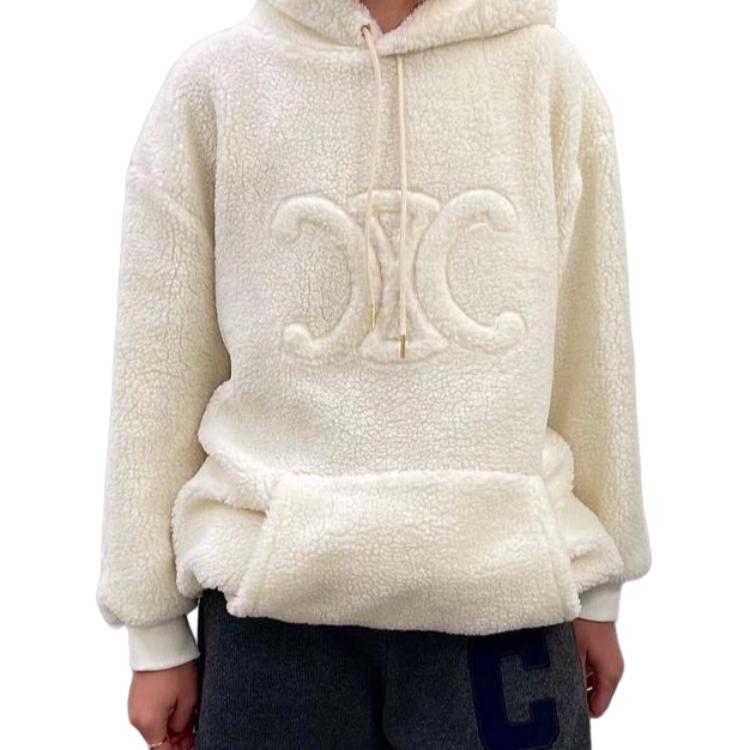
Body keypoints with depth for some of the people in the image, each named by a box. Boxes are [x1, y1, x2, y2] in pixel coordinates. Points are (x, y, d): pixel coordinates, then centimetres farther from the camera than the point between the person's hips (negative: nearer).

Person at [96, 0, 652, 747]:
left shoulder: (550, 72, 2)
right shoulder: (212, 82, -1)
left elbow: (591, 352, 6)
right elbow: (159, 371, 1)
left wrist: (597, 587, 11)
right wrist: (156, 628, 4)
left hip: (505, 587, 1)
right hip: (277, 595, 0)